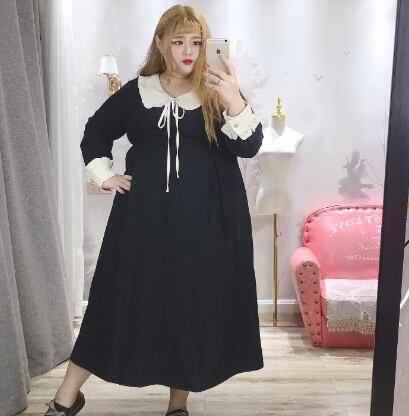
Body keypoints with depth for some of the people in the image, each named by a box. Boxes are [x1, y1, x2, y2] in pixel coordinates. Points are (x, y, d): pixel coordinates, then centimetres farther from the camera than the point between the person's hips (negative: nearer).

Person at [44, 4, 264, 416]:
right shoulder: (136, 92, 5)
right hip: (145, 215, 1)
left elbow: (250, 146, -14)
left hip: (206, 219, -1)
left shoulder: (217, 93, 0)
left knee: (194, 302, 5)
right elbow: (95, 131, 19)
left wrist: (234, 101, -31)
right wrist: (104, 175, 6)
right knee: (121, 297, 5)